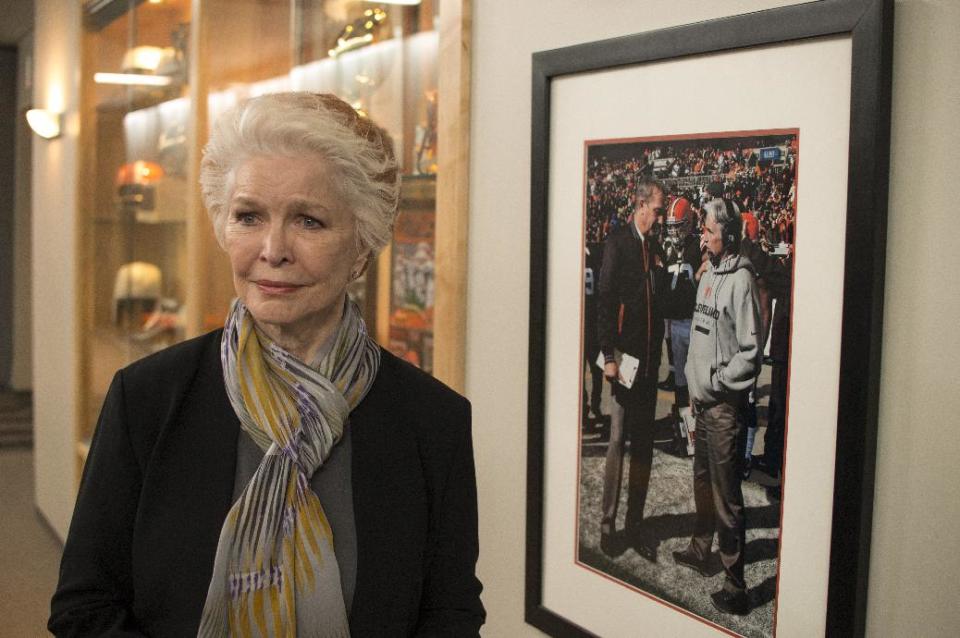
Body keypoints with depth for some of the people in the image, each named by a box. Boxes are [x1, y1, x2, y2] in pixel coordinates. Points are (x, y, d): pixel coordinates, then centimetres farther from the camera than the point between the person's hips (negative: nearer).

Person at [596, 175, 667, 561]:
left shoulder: (656, 249, 15)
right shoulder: (618, 243, -7)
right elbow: (605, 302, -12)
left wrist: (657, 354, 11)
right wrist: (608, 355, -16)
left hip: (649, 359, 7)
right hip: (624, 356, -7)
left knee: (644, 445, 9)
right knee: (618, 441, -2)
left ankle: (635, 524, 17)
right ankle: (608, 522, 8)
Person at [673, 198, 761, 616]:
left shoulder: (741, 280, -16)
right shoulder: (708, 275, 11)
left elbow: (750, 354, -19)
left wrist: (714, 384, -16)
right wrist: (693, 382, 14)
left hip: (725, 406, -9)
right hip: (702, 401, 9)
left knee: (726, 498, -5)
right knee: (703, 481, 24)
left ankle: (735, 588, 2)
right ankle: (700, 551, 42)